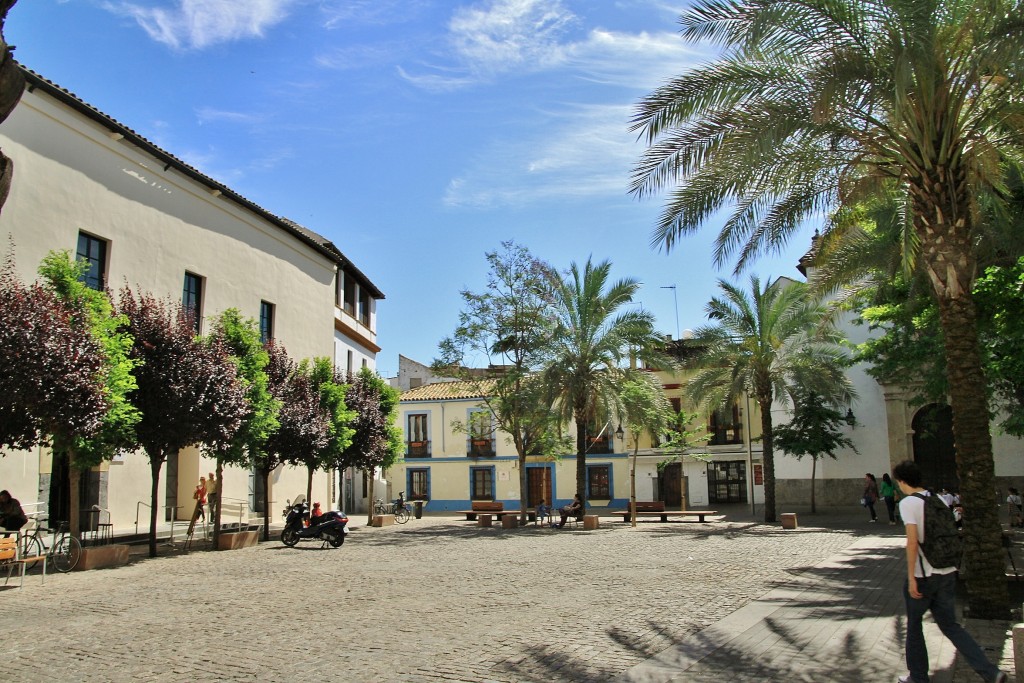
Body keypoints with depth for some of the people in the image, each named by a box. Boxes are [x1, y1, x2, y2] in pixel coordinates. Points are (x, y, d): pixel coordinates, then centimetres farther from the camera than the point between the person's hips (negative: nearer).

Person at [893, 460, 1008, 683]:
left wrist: (911, 578, -16)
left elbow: (912, 542, -19)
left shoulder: (908, 503, -13)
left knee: (914, 625, 12)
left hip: (923, 575, -6)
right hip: (947, 573, 6)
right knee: (950, 625, 15)